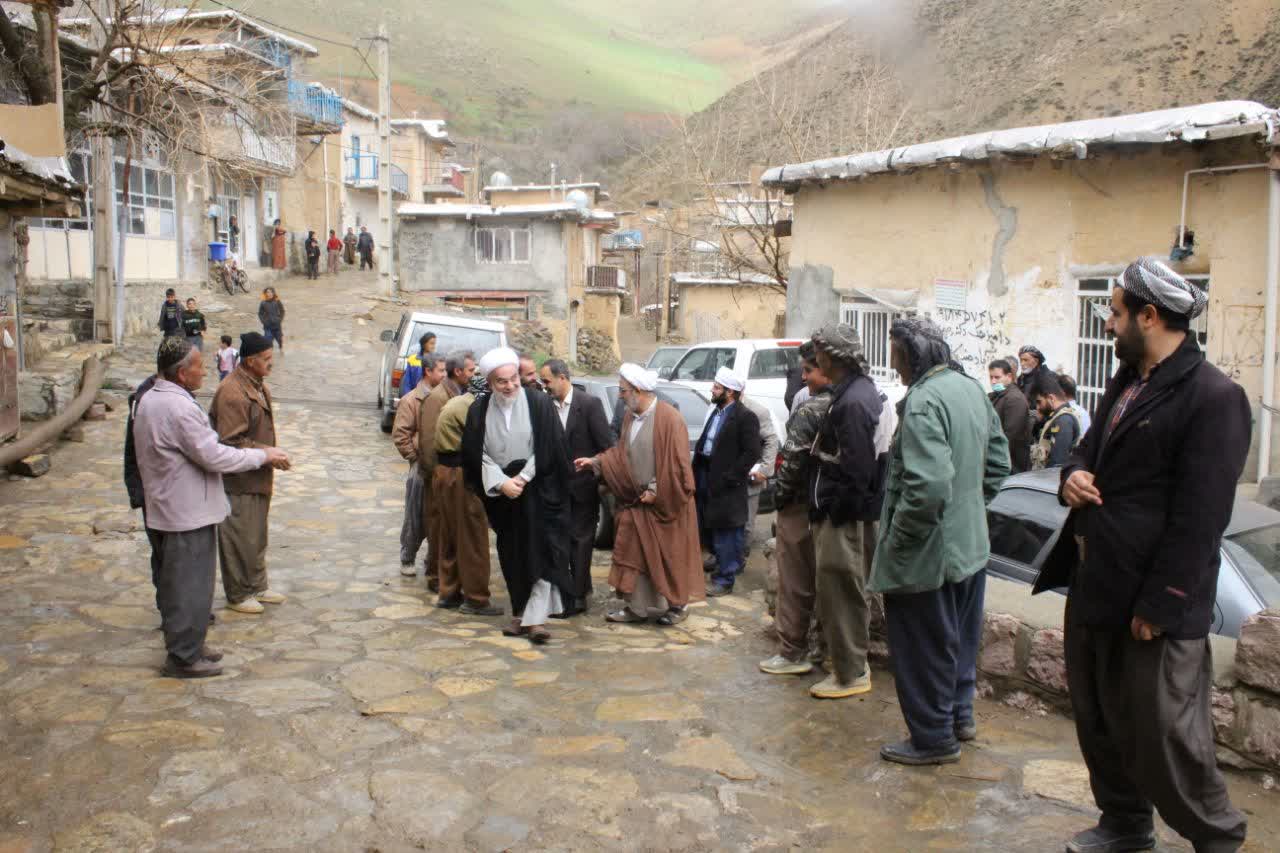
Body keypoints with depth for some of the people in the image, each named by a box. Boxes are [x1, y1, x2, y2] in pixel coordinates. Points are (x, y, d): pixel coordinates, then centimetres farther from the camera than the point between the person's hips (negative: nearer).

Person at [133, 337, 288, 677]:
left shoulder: (149, 400, 9)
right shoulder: (180, 408, -25)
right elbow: (214, 457, -23)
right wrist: (263, 455, -13)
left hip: (164, 509, 11)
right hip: (187, 514, -10)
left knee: (173, 582, 19)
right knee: (190, 587, 0)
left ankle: (186, 645, 32)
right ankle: (183, 658, 9)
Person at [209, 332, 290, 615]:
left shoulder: (258, 385, 10)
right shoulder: (232, 393, -22)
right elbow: (231, 443, -25)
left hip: (258, 478, 10)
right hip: (238, 482, -10)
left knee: (257, 537, 20)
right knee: (239, 540, 1)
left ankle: (257, 586, 33)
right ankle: (238, 595, 14)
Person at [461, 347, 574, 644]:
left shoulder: (539, 404, -8)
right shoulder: (479, 411, 0)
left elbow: (547, 450, -9)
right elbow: (477, 456, 0)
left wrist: (521, 479, -13)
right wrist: (501, 483, -12)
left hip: (537, 492, -3)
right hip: (501, 494, 3)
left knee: (540, 552, -7)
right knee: (512, 557, 9)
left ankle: (536, 617, -6)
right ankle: (520, 614, 19)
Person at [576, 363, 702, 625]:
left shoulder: (668, 418, -18)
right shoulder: (630, 416, 5)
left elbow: (677, 463, -18)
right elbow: (621, 452, 14)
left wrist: (656, 491, -16)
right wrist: (595, 462, 3)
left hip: (663, 504, -7)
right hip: (634, 502, 7)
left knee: (668, 555, 5)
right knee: (633, 555, 10)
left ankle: (677, 605, 21)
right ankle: (637, 607, 20)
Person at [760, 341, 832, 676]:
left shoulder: (810, 409, -18)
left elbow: (793, 460, -22)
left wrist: (780, 497, -9)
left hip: (800, 507, -7)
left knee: (795, 582, 1)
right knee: (823, 579, 16)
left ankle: (792, 654, 8)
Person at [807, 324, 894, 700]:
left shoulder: (853, 402, -21)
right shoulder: (862, 390, 11)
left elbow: (857, 469, -25)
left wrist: (836, 513, -18)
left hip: (845, 515, -11)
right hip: (853, 511, 11)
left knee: (840, 592, -1)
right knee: (850, 592, 19)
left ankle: (850, 675, 9)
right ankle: (853, 663, 31)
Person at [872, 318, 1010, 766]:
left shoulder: (924, 400, -25)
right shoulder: (972, 388, 5)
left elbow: (929, 485, -33)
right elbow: (998, 461, 15)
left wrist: (898, 537, -21)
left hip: (928, 556, -9)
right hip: (972, 545, 9)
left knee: (923, 647, 6)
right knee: (959, 637, 23)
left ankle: (934, 737, 19)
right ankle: (959, 714, 39)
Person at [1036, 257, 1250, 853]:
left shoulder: (1213, 397, -16)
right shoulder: (1126, 382, 11)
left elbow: (1199, 520, -19)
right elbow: (1091, 448, 23)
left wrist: (1157, 607, -19)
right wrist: (1074, 474, -1)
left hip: (1152, 603, -8)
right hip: (1095, 586, 9)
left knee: (1164, 736, 2)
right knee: (1100, 721, 19)